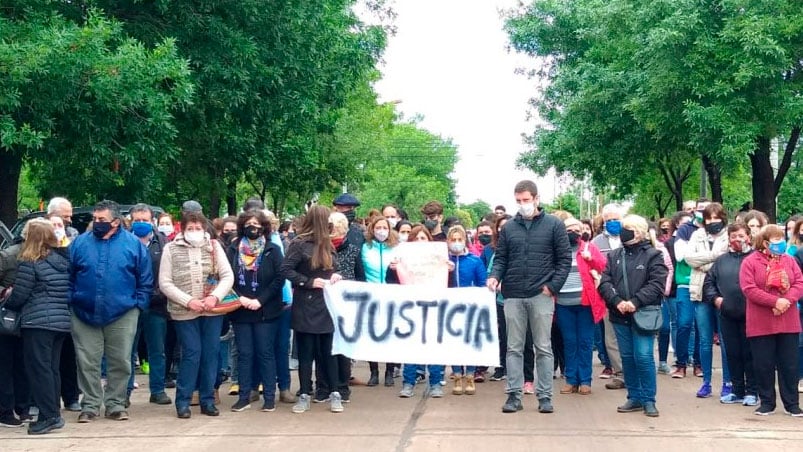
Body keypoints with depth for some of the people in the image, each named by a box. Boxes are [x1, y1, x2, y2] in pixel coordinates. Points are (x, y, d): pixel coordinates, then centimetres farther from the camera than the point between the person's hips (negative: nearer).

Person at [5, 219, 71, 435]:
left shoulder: (30, 262, -10)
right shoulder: (64, 259, 10)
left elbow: (19, 295, -7)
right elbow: (70, 290, 14)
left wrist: (8, 304, 12)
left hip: (37, 322, -7)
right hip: (61, 321, 7)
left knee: (39, 368, -3)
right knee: (52, 368, 13)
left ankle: (49, 416, -6)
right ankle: (54, 414, 15)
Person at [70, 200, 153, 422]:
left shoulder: (133, 244, -1)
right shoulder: (80, 243, 3)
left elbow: (145, 279, 3)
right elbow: (68, 277, 8)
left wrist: (139, 304, -3)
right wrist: (70, 302, 0)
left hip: (122, 315, -1)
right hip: (85, 314, 1)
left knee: (120, 362, 6)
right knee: (87, 362, 5)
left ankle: (115, 404, 17)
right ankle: (90, 405, 15)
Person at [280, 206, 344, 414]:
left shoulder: (327, 244, 13)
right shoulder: (299, 244, -8)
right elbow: (285, 270, -13)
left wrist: (335, 275, 0)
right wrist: (309, 282, -18)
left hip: (325, 305, 5)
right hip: (305, 305, -5)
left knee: (327, 351, 7)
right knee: (306, 352, 2)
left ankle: (334, 394, 13)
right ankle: (305, 395, 10)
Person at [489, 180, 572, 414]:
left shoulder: (554, 225, 2)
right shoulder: (509, 227, 9)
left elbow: (565, 259, 1)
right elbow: (501, 258, 13)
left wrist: (553, 286, -8)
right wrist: (495, 276, -7)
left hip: (541, 296, -2)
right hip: (513, 296, 2)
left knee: (543, 348, 3)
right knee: (514, 348, 6)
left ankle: (545, 396, 9)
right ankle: (514, 395, 11)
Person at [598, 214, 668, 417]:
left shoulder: (653, 256, -1)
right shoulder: (614, 256, 12)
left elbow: (657, 285, -11)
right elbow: (605, 282, 3)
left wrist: (635, 302, -21)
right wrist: (617, 301, -14)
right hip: (620, 316, 5)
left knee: (644, 357, -8)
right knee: (627, 357, 10)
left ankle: (648, 400, 3)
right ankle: (634, 397, 20)